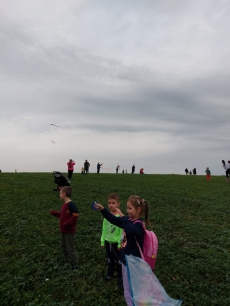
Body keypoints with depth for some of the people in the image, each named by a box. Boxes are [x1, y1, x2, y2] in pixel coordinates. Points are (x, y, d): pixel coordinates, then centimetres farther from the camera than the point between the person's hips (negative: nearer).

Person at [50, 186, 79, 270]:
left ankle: (75, 264, 19)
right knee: (63, 246, 23)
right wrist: (54, 213, 7)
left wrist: (66, 223, -23)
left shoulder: (71, 204, -25)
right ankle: (66, 260, 41)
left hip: (69, 231, -9)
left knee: (70, 248, 3)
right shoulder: (64, 204, 5)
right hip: (63, 230, 10)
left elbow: (75, 216, -27)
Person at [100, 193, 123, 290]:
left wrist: (120, 243, -15)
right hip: (108, 242, 5)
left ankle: (120, 278, 28)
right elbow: (104, 229, 3)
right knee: (110, 260, 24)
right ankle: (110, 274, 45)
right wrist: (102, 241, 5)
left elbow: (122, 231, -16)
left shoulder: (120, 217, -19)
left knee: (118, 261, 11)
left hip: (116, 242, -5)